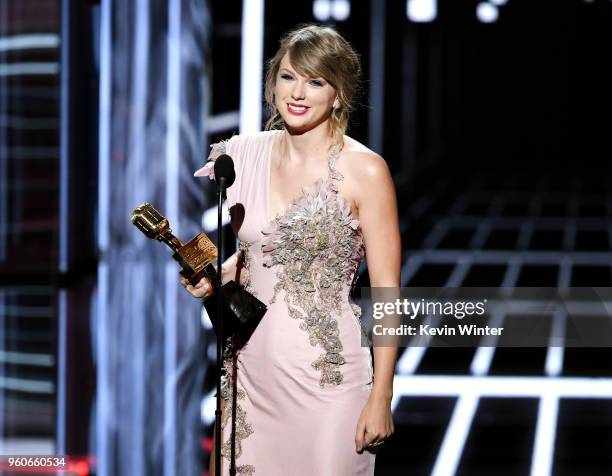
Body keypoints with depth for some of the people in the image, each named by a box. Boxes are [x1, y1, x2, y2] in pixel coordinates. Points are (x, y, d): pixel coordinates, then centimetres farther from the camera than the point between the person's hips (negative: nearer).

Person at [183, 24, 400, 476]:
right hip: (251, 365, 5)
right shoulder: (248, 154, 5)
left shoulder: (364, 169, -10)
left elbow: (386, 290, -9)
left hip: (326, 370, -5)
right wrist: (218, 277, -1)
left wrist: (381, 398, -12)